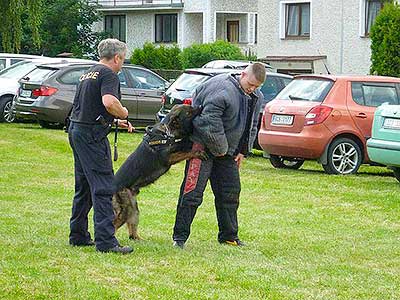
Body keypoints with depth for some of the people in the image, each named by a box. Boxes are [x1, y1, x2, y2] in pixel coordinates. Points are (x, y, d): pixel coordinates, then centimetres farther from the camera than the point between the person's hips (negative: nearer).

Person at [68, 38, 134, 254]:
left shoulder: (88, 74, 20)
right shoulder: (108, 74, -9)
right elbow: (109, 102, -26)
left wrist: (116, 121, 26)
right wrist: (124, 114, -7)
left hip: (76, 129, 10)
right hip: (92, 134, -10)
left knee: (83, 188, 17)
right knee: (103, 188, -10)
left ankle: (78, 236, 22)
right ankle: (106, 241, -15)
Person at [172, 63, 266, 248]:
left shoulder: (256, 97, 6)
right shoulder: (222, 89, -22)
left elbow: (252, 127, 18)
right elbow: (210, 123, -26)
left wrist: (243, 151, 12)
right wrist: (220, 149, -18)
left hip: (228, 150, 8)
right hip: (204, 145, -8)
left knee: (230, 192, 10)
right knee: (193, 191, -11)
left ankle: (229, 236, 22)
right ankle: (180, 236, -8)